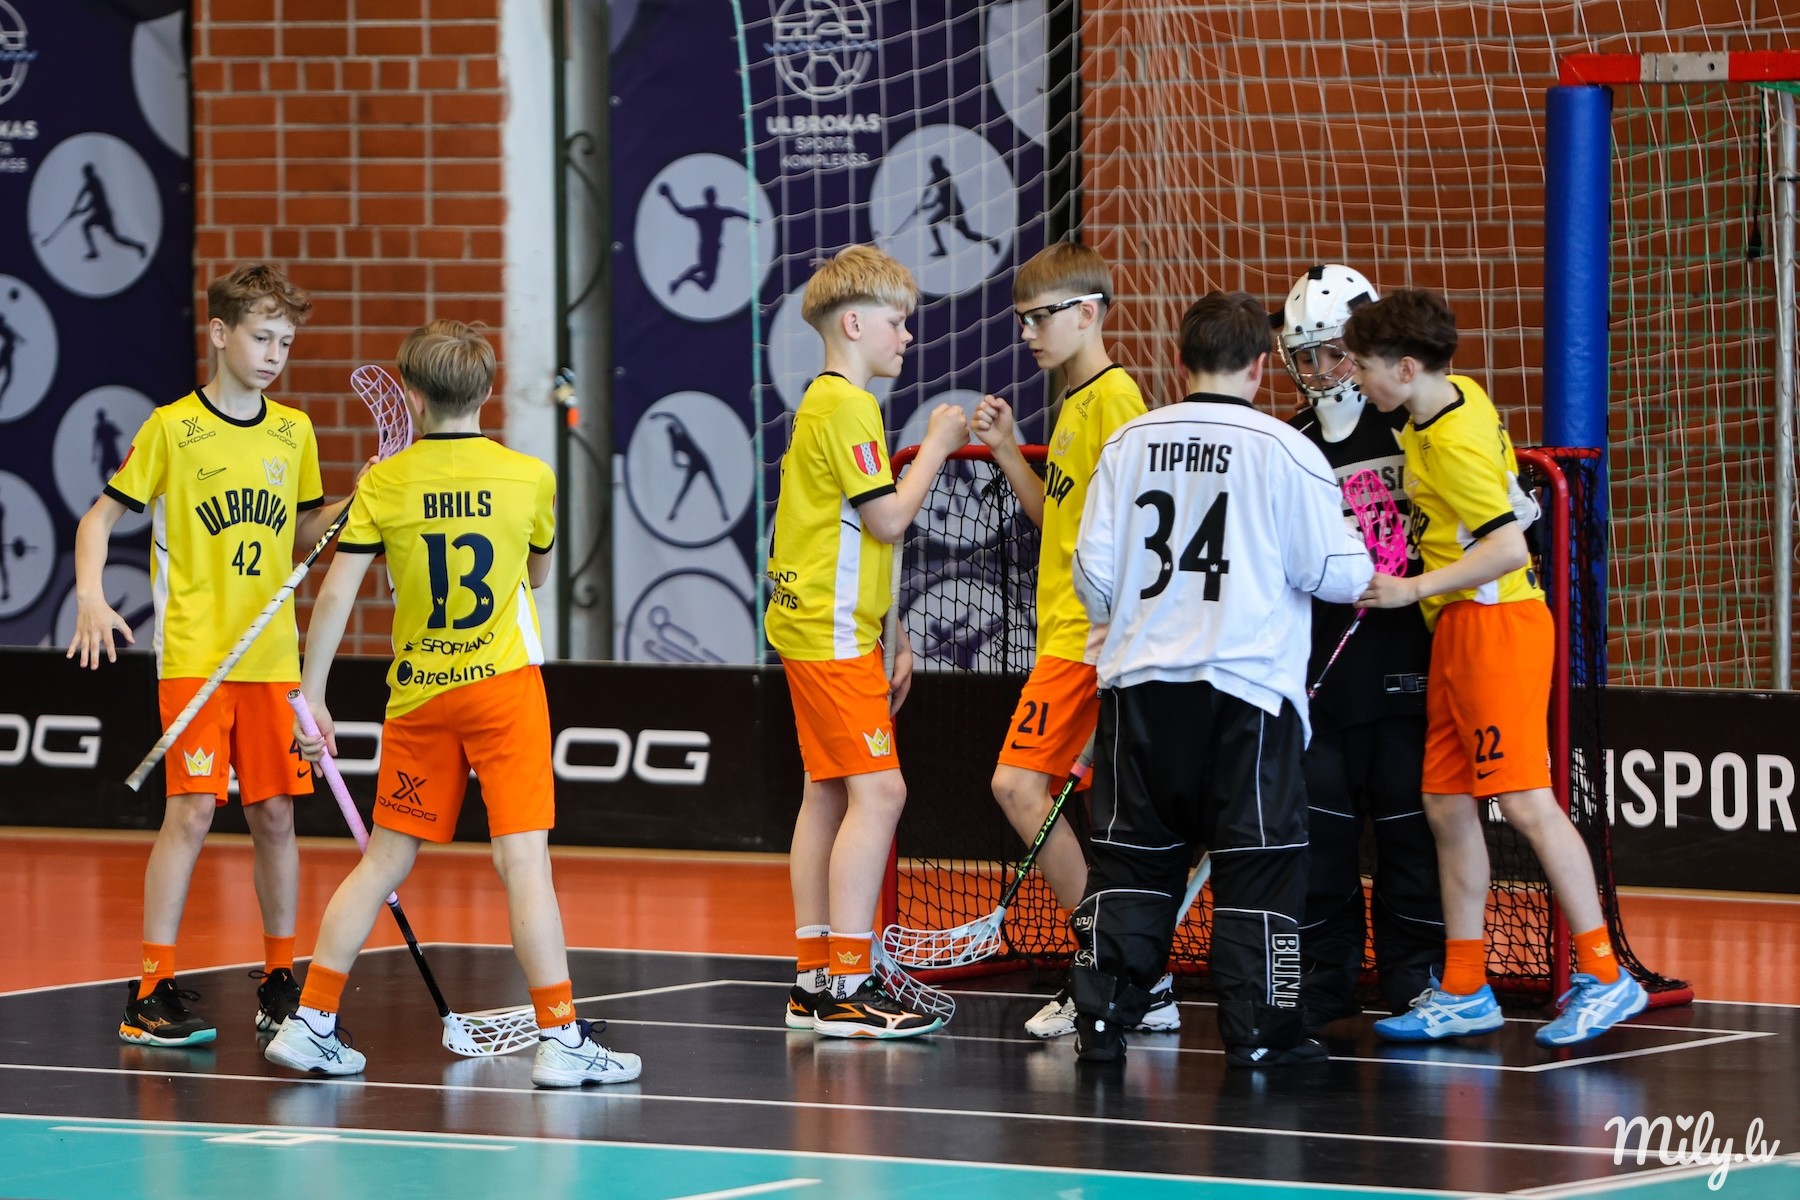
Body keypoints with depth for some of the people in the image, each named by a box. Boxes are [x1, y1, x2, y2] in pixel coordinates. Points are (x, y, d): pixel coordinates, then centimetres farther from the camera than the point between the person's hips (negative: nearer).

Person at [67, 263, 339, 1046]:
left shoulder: (293, 433, 10)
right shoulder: (172, 428, -4)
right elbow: (102, 516, 1)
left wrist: (360, 502, 2)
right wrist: (90, 595, -14)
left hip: (273, 659, 4)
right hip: (193, 656, -4)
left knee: (274, 813, 5)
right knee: (192, 811, -12)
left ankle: (280, 983, 16)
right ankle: (152, 992, -8)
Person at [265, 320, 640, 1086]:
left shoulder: (384, 485, -2)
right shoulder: (529, 477, -2)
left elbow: (336, 595, -3)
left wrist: (312, 694, 5)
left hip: (419, 695, 2)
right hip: (505, 683, -2)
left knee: (386, 859, 11)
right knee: (523, 858, -6)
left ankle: (311, 1022, 13)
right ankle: (560, 1037, -10)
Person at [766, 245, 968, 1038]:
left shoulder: (824, 403, 19)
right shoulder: (847, 408, -14)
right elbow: (889, 519, -18)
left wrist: (891, 635, 22)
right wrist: (937, 445, -5)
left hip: (821, 627, 11)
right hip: (833, 635, -11)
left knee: (827, 793, 11)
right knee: (877, 791, -14)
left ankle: (815, 981, 13)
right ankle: (847, 987, -18)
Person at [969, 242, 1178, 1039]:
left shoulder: (1113, 396, -11)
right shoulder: (1077, 402, 18)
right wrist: (1008, 450, 14)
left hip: (1088, 633, -10)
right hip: (1067, 626, 10)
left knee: (1020, 782, -13)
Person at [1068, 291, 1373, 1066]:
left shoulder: (1129, 443, 4)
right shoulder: (1284, 451, -6)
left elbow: (1093, 570, 6)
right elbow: (1333, 572, -5)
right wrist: (1368, 571, 18)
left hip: (1140, 683, 4)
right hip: (1246, 687, -4)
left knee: (1130, 854, 9)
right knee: (1259, 857, 2)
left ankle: (1101, 1021, 7)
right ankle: (1258, 1030, 1)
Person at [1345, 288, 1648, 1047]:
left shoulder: (1453, 443, -18)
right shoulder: (1462, 395, 8)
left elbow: (1508, 547, -24)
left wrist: (1415, 589, -21)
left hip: (1494, 625, -10)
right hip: (1457, 634, 10)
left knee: (1525, 800, -13)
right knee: (1447, 805, 9)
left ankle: (1603, 976, -12)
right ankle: (1463, 991, 13)